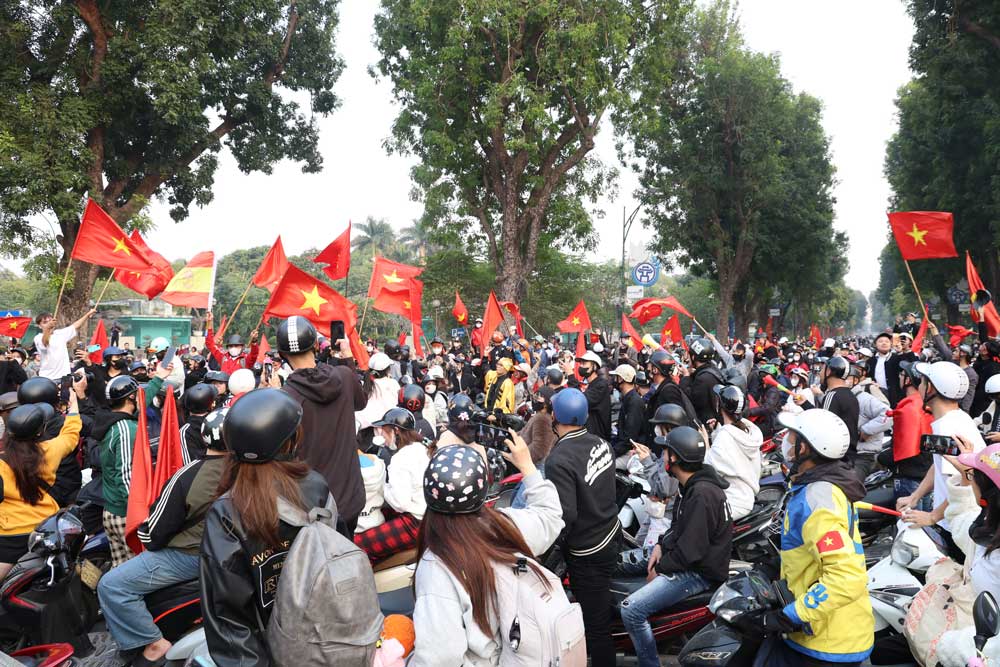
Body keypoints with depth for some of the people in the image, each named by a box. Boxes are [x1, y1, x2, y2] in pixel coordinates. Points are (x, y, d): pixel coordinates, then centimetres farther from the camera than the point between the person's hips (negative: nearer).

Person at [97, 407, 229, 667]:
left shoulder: (186, 477, -22)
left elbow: (153, 533, -14)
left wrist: (149, 538, 8)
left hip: (192, 556, -7)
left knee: (110, 586, -2)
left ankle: (153, 643, -2)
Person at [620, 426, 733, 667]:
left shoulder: (701, 495, -26)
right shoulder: (693, 484, 6)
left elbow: (690, 549, -26)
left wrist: (660, 568, -13)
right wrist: (661, 544, 4)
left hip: (699, 572, -11)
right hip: (686, 559, 11)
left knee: (631, 610, -20)